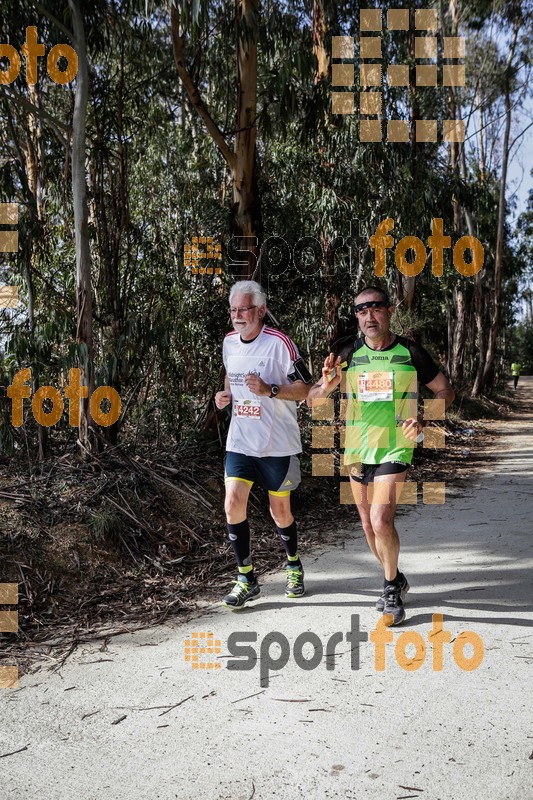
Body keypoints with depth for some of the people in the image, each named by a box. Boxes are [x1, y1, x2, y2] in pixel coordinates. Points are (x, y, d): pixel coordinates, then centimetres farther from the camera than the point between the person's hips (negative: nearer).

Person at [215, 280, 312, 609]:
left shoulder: (279, 343, -14)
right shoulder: (229, 342, 5)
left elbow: (305, 388, -11)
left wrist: (269, 390, -26)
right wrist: (226, 394, 3)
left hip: (278, 445, -4)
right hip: (240, 442, 4)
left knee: (280, 511, 9)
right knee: (234, 505, -8)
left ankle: (294, 567, 37)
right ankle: (247, 579, 7)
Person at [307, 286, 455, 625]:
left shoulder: (410, 352, -3)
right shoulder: (350, 354, 1)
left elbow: (445, 390, 7)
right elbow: (313, 400, 2)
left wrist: (423, 422, -10)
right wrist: (327, 385, -21)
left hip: (395, 449, -3)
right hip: (357, 450, 4)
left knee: (381, 519, -18)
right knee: (369, 525, 13)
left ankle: (391, 587, 6)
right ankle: (396, 581, 36)